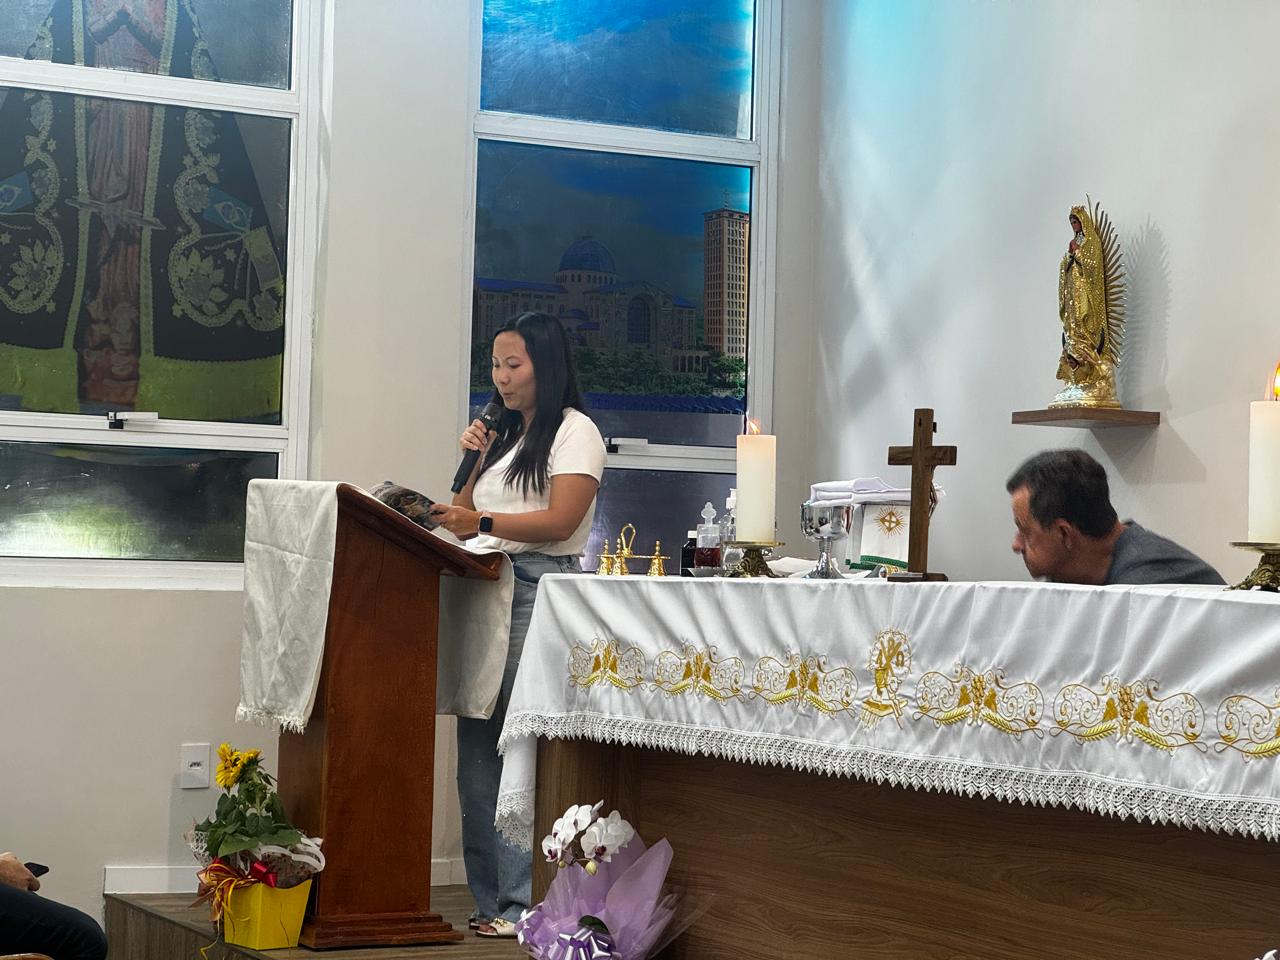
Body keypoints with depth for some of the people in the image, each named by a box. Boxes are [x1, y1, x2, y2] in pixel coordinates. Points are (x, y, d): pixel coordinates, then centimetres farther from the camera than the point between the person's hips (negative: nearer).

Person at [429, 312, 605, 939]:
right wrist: (474, 460, 8)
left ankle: (525, 903, -11)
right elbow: (469, 518, 22)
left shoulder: (574, 430, 1)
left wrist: (482, 523, -21)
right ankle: (491, 898, 5)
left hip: (539, 587, -8)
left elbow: (562, 520, -12)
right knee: (478, 749, 2)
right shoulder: (505, 434, 24)